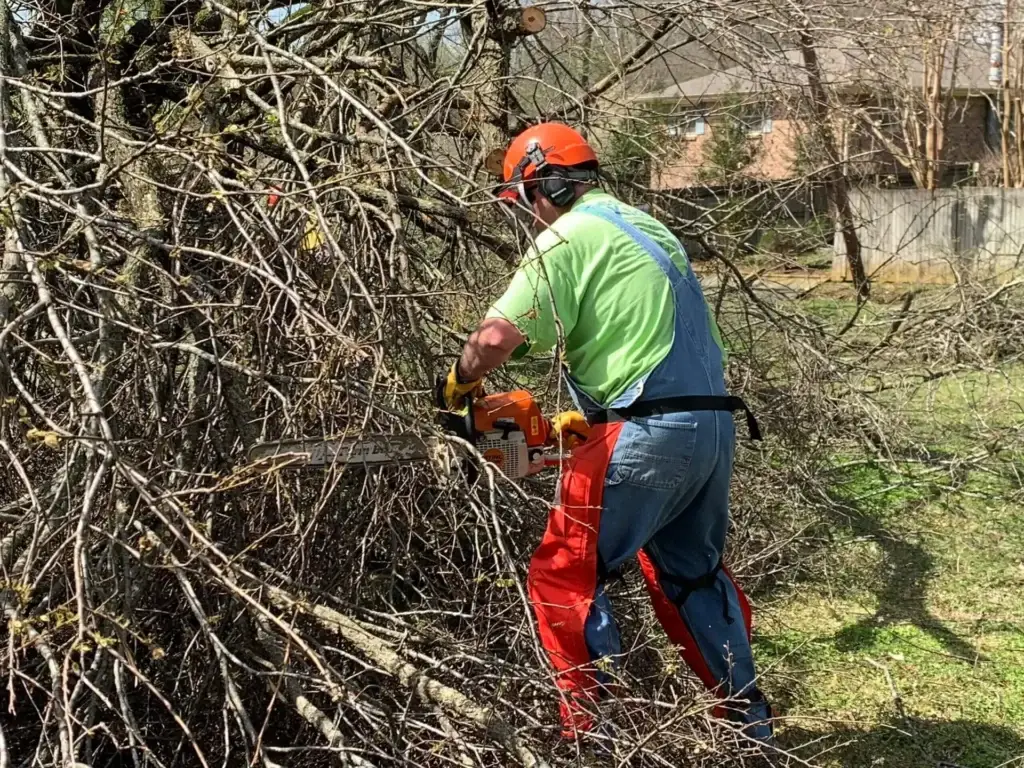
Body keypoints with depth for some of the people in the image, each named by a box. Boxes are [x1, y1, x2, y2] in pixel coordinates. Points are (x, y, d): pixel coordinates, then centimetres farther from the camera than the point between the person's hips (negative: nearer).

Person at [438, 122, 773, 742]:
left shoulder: (568, 237, -5)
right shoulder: (648, 230, 22)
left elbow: (497, 338, -14)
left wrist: (459, 383, 6)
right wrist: (594, 413, 26)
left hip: (649, 435, -9)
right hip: (714, 424, 9)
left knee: (566, 580, 3)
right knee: (693, 574, 24)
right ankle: (752, 725, 30)